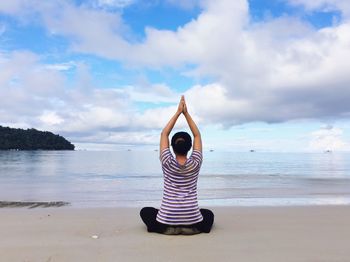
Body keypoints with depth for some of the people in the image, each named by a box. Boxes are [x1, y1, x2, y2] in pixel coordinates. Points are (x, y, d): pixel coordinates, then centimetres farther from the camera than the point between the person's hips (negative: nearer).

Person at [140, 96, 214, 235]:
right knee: (209, 214, 34)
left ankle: (169, 227, 9)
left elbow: (164, 134, 3)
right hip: (193, 221, 1)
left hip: (166, 220, -1)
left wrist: (178, 112, 3)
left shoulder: (167, 163, -7)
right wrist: (186, 113, 5)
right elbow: (197, 135, 6)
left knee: (145, 211, 29)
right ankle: (190, 228, 9)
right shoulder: (195, 164, -5)